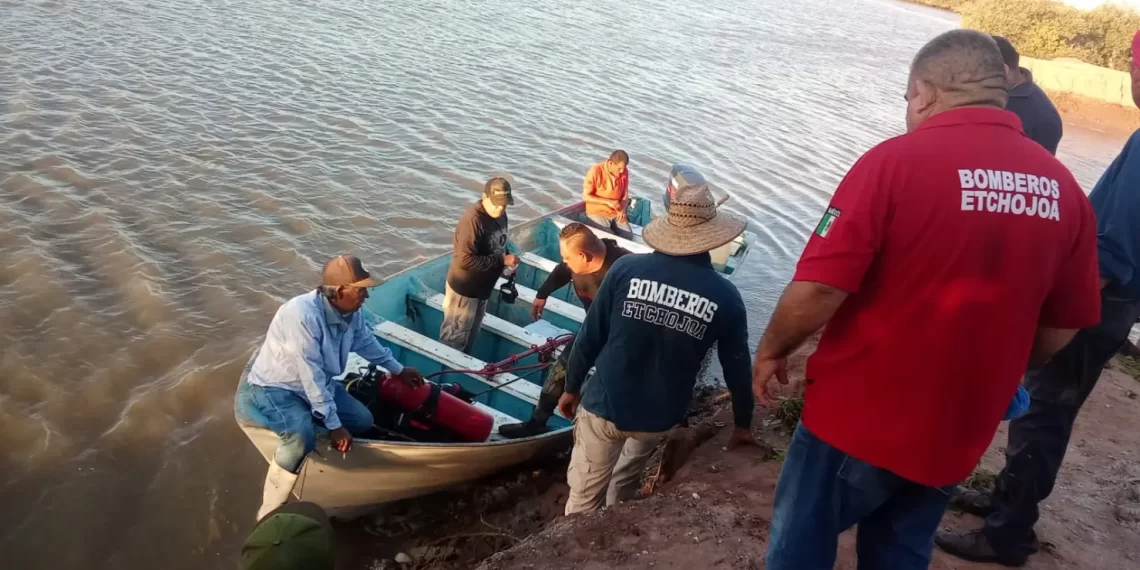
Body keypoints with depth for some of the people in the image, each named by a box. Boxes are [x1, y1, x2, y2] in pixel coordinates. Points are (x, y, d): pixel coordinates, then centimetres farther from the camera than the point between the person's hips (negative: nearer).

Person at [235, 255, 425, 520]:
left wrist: (399, 369, 25)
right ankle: (270, 514, -20)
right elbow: (311, 376, -31)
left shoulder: (351, 312, -9)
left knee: (362, 420, -3)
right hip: (274, 387, -8)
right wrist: (333, 425, -27)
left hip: (317, 384, 9)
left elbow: (366, 342, 14)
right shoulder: (303, 315, -33)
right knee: (303, 434, -35)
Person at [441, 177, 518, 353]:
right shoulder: (473, 219, -29)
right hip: (464, 289, -8)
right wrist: (502, 260, -29)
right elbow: (465, 260, -32)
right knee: (455, 337, 7)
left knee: (472, 333, 24)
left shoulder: (500, 215, -2)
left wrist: (508, 257, -6)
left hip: (483, 287, 9)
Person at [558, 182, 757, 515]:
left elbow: (590, 337, -7)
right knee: (625, 482, 28)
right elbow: (737, 368, 1)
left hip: (605, 405, -2)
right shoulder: (726, 297, -9)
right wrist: (743, 423, 17)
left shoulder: (626, 269, -14)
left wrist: (572, 387, 9)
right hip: (660, 416, 2)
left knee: (585, 499, 12)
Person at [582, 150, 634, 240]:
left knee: (628, 236, -15)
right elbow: (585, 196, -15)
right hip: (597, 213, -4)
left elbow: (625, 195, 7)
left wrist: (622, 210, -13)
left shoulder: (624, 171, -4)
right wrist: (608, 202, -22)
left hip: (616, 213, 4)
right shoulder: (595, 171, -18)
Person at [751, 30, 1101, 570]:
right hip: (955, 434, 5)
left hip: (859, 419, -5)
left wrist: (771, 350, -4)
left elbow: (818, 291, -22)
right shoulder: (1064, 188, -2)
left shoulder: (895, 161, -18)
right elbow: (1061, 328, 6)